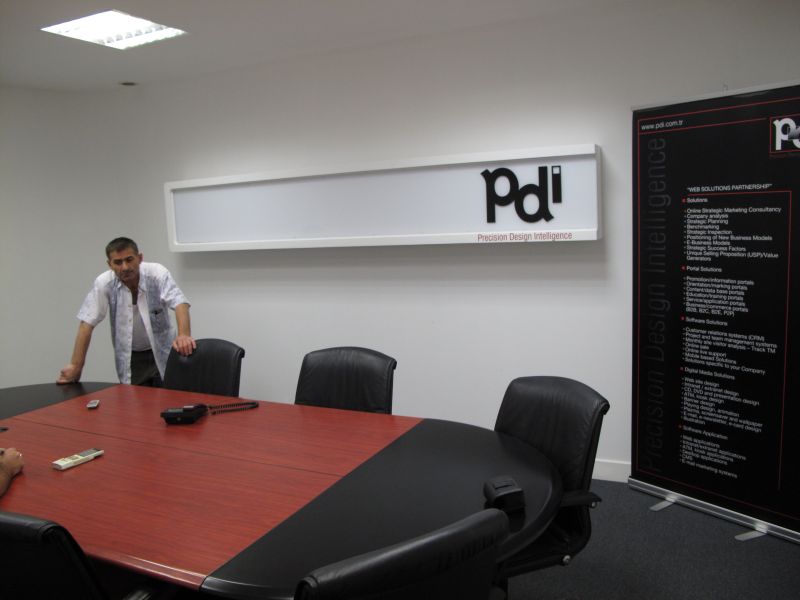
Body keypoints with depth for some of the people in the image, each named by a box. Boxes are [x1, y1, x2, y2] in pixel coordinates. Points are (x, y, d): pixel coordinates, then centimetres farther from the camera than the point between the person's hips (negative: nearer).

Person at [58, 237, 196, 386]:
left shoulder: (156, 273, -20)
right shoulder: (103, 283, -15)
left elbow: (179, 302, -31)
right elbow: (87, 324, -13)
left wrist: (184, 335, -51)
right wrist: (76, 365, -17)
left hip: (162, 352, -1)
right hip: (130, 357, 1)